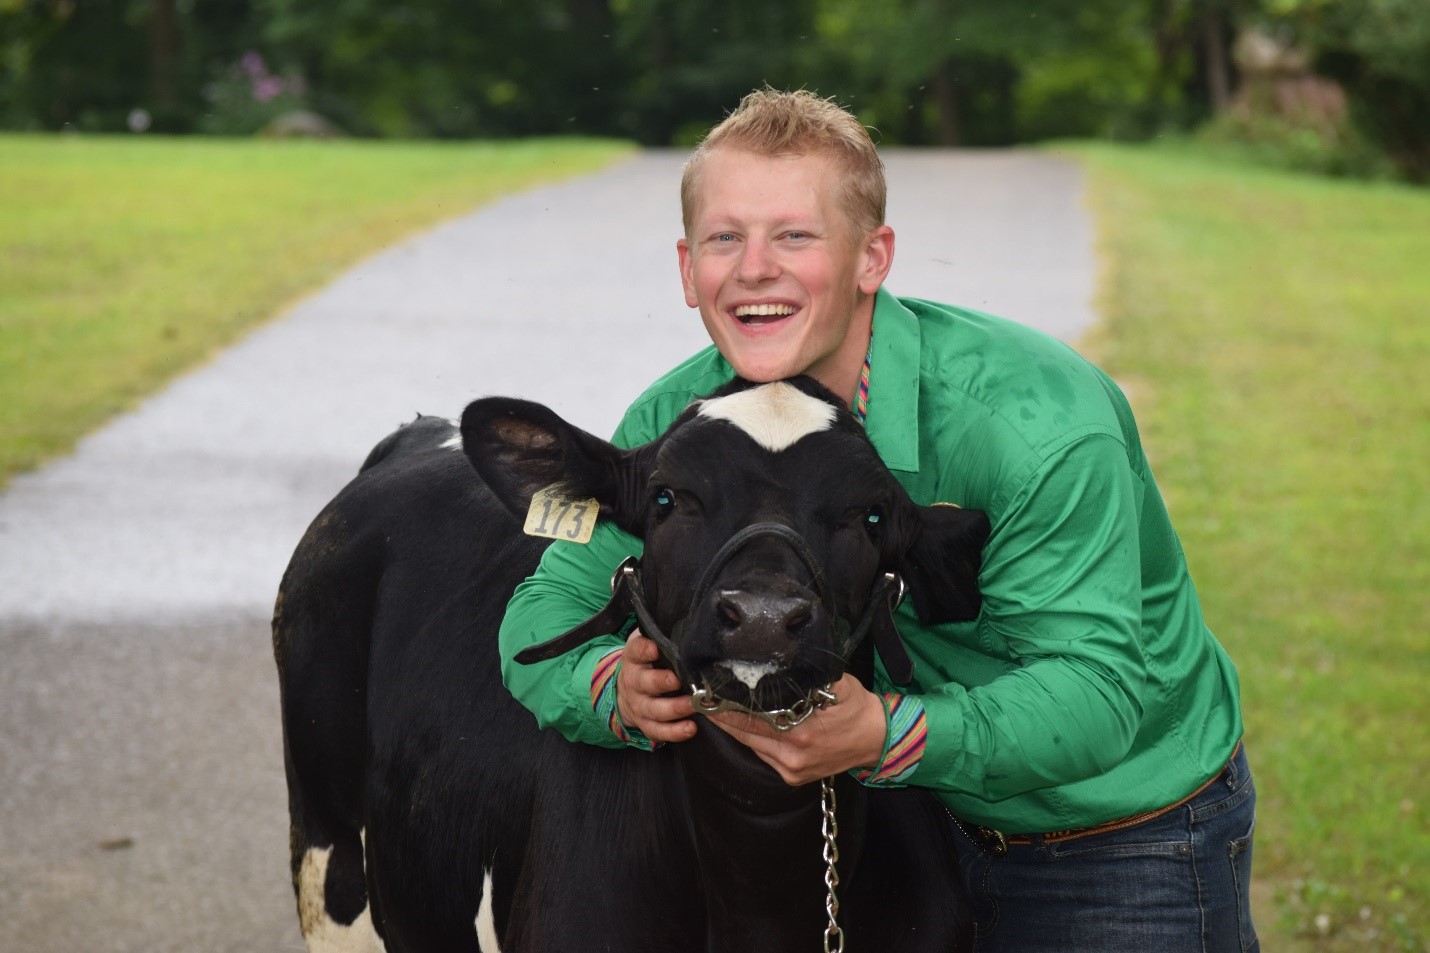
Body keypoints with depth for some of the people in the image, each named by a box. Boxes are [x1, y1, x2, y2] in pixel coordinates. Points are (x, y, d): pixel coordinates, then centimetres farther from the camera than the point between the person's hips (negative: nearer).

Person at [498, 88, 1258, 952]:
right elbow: (546, 613, -9)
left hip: (1131, 841, -5)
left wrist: (886, 736, -52)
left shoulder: (1030, 418, -30)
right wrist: (620, 688, -34)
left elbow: (1097, 684, -35)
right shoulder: (678, 421, -12)